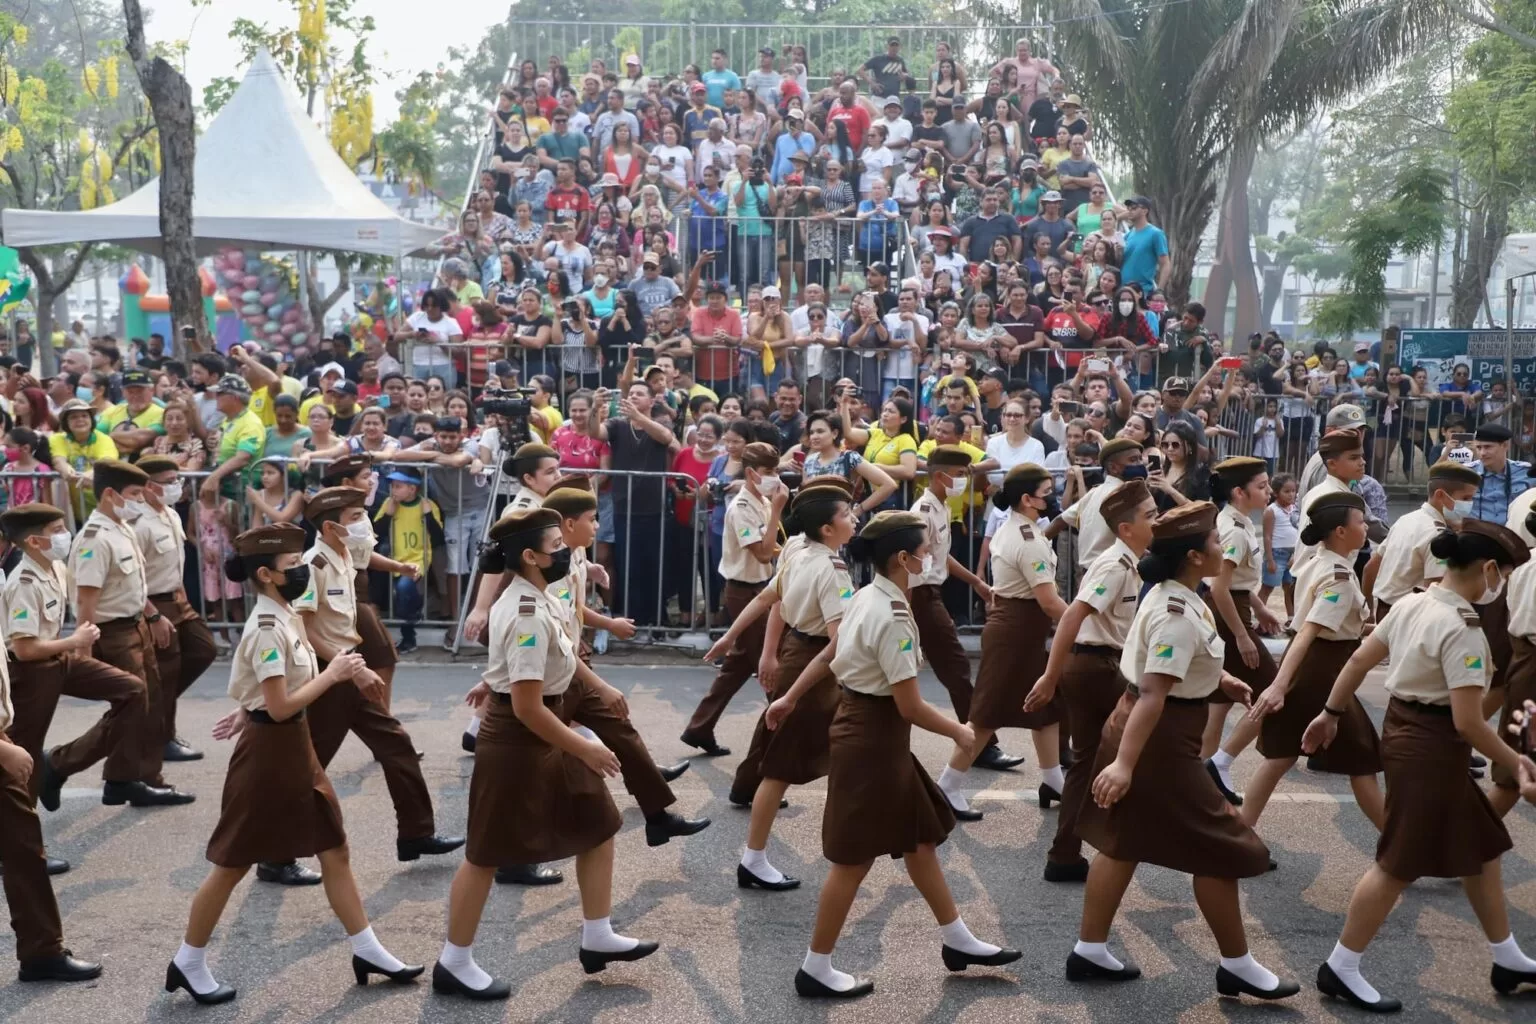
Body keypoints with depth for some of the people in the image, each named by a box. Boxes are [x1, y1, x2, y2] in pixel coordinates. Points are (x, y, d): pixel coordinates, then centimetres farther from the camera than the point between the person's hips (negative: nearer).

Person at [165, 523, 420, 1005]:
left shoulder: (282, 617, 7)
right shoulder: (268, 629, -21)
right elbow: (280, 706, -24)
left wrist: (343, 673, 4)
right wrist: (332, 674, -18)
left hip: (294, 748, 9)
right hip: (269, 752, -9)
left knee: (334, 850, 12)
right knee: (234, 863, 5)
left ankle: (368, 951, 21)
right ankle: (188, 963, 21)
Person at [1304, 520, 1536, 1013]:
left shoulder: (1410, 604, 3)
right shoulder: (1462, 630, -23)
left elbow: (1359, 660, 10)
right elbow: (1468, 723, -23)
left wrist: (1330, 714, 19)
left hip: (1405, 732, 10)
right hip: (1432, 748, -10)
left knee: (1480, 846, 20)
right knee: (1401, 865, 2)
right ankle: (1340, 969, 13)